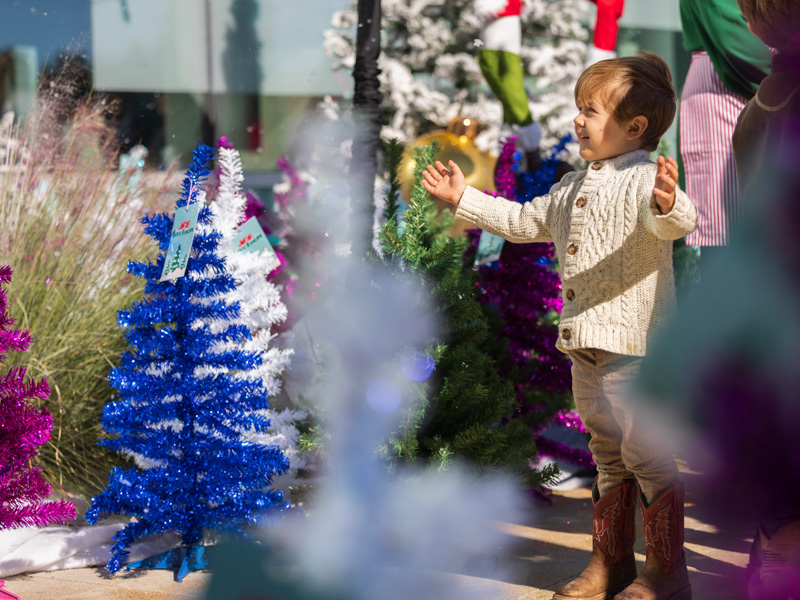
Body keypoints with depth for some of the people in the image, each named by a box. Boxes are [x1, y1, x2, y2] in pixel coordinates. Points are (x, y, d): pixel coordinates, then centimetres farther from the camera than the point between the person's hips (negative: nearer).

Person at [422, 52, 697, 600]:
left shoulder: (645, 180, -13)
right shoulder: (574, 189, 17)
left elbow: (676, 222, -33)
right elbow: (523, 222, 30)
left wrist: (669, 205, -57)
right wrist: (464, 198, 33)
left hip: (634, 346, -9)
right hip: (586, 346, 9)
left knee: (646, 454, -5)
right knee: (608, 453, 16)